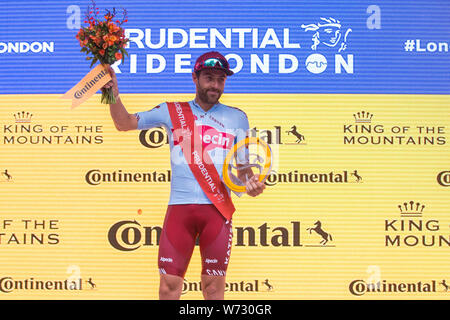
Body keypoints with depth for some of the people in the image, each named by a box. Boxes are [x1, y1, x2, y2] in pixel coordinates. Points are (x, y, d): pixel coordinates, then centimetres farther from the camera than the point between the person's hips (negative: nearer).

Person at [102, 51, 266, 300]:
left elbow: (244, 166, 18)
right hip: (179, 207, 0)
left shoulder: (237, 118, 14)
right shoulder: (171, 112, 11)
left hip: (218, 209, 0)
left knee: (213, 287, 1)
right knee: (169, 284, -3)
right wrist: (113, 93, -8)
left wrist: (251, 183, -4)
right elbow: (124, 123, 9)